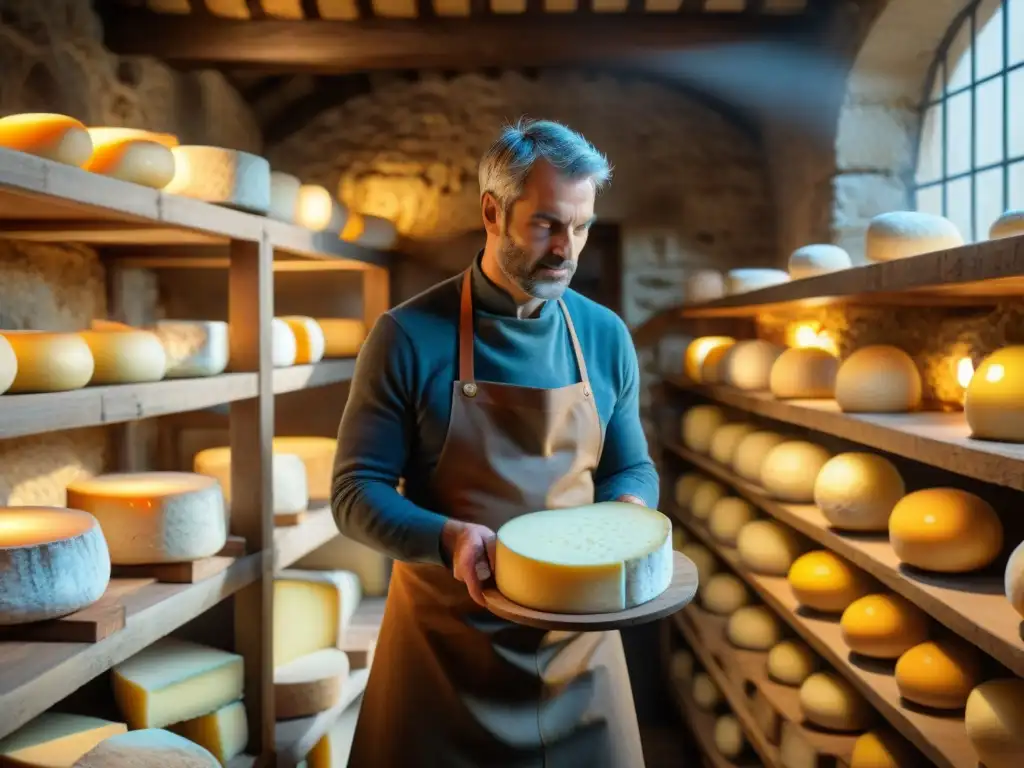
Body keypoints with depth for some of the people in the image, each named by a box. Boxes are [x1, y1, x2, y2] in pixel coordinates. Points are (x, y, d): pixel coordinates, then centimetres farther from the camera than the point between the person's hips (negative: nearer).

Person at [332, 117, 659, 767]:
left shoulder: (606, 337, 1)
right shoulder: (411, 337, -11)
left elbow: (633, 468, 11)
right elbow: (357, 491, -9)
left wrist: (628, 512, -12)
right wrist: (448, 538, -26)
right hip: (446, 640, -3)